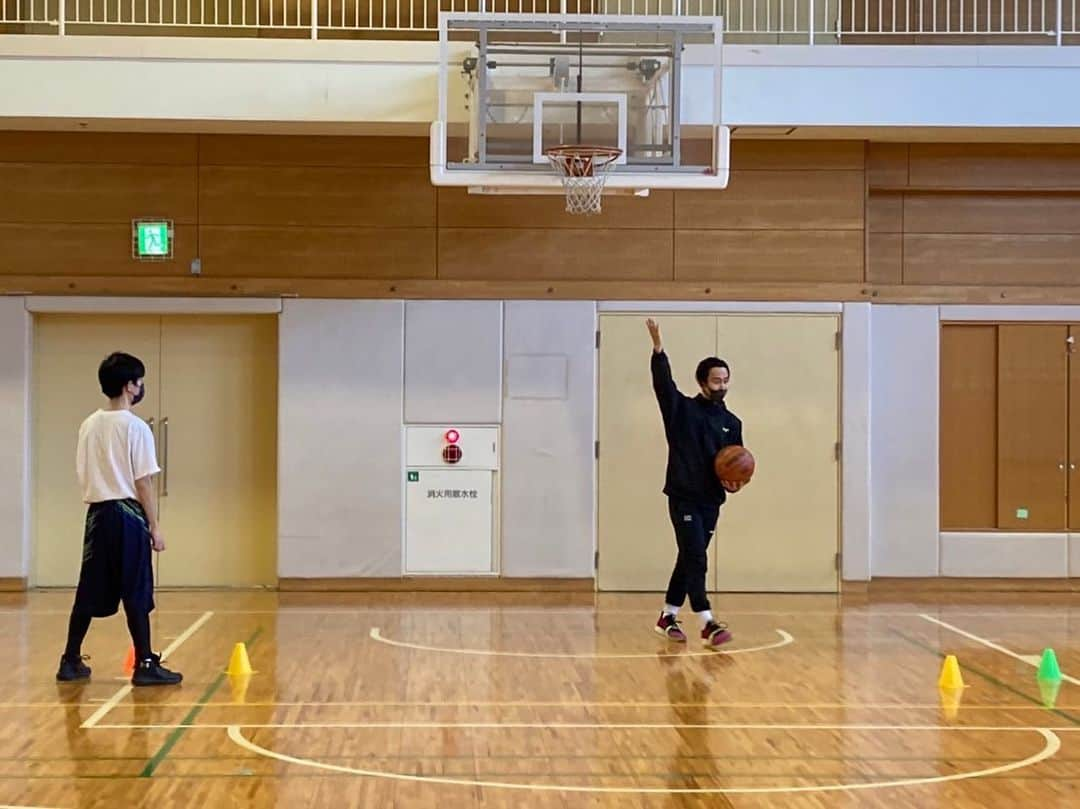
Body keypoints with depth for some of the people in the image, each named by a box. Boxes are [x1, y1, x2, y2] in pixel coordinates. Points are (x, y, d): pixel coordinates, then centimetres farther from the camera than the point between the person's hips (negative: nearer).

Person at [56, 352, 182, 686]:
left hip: (97, 513, 7)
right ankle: (145, 665, 0)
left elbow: (83, 476, 12)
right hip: (127, 514, -7)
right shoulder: (135, 427, -10)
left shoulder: (89, 425, 9)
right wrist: (154, 527, -6)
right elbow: (142, 483, -11)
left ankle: (71, 661, 16)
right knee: (136, 593, -3)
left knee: (89, 592, 12)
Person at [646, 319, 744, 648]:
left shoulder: (731, 423, 11)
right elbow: (663, 383, -18)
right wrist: (658, 347, -33)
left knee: (689, 559, 12)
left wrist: (734, 482, -8)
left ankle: (668, 617, 25)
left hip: (711, 501, 5)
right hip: (683, 498, -5)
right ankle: (708, 624, -17)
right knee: (696, 559, -13)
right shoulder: (682, 410, -2)